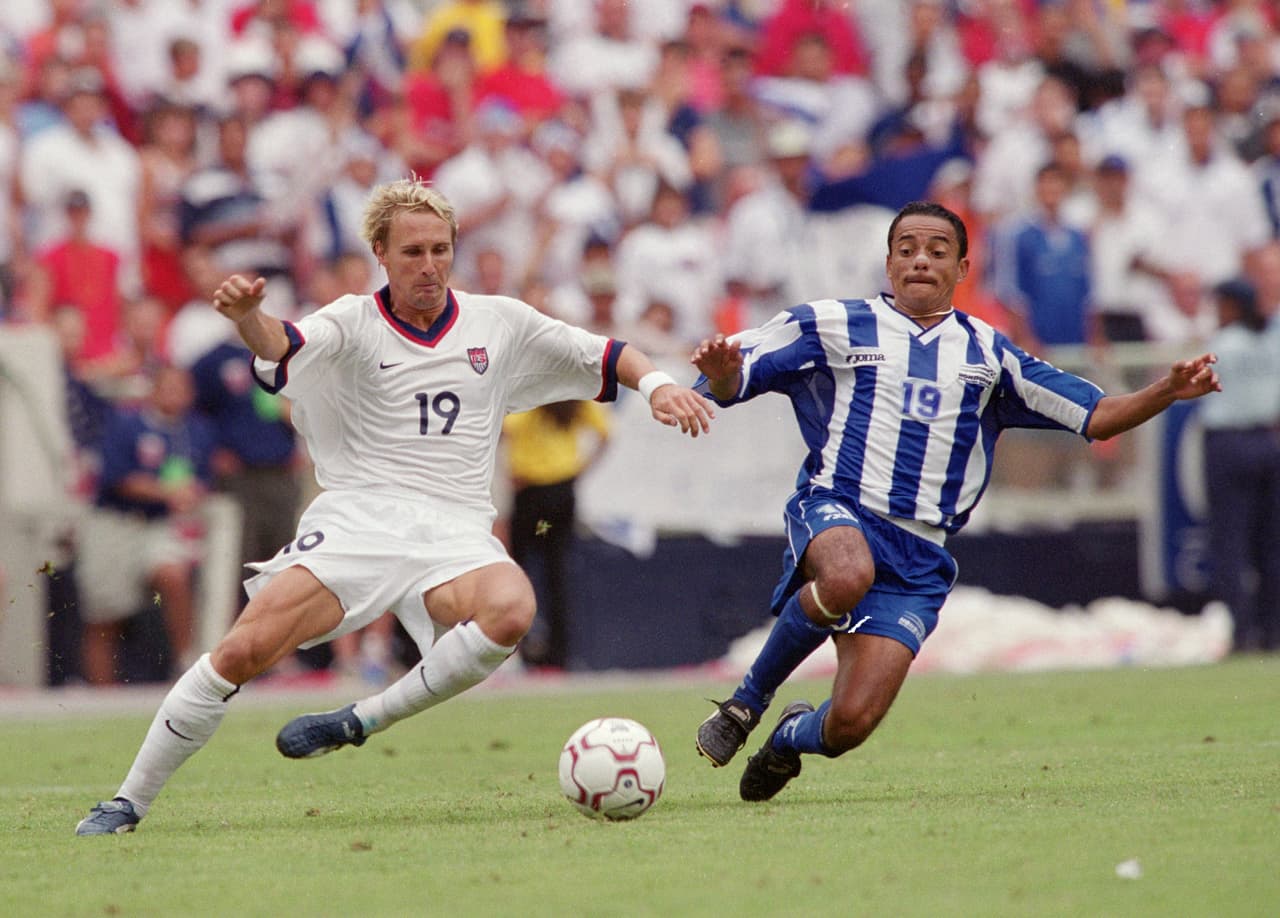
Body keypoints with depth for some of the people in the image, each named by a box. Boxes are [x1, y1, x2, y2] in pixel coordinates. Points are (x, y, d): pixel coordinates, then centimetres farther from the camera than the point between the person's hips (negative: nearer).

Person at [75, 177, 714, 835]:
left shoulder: (499, 323, 12)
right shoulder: (355, 323, 4)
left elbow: (605, 357, 19)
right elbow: (284, 349, -17)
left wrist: (657, 384, -2)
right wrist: (247, 317, -41)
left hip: (456, 528, 2)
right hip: (356, 516, -2)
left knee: (510, 609, -34)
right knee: (244, 649, -19)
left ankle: (361, 723, -18)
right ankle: (128, 803, -5)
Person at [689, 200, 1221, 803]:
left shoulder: (987, 354, 19)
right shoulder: (833, 326, 10)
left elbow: (1095, 417, 19)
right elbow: (728, 384, 7)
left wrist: (1168, 391, 1)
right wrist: (721, 371, -18)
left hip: (918, 558, 2)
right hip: (835, 512, -2)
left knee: (851, 724, -14)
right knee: (848, 578, -41)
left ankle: (794, 735, 25)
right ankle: (748, 699, -16)